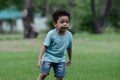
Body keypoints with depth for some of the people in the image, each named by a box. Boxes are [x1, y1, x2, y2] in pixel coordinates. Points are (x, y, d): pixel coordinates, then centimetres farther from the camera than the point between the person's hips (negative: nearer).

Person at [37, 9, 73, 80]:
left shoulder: (69, 35, -5)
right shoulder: (51, 34, -17)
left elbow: (69, 48, 10)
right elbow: (45, 46, -14)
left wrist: (70, 59, 22)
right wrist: (40, 58, -20)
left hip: (60, 60, 3)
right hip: (48, 58, -3)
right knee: (43, 74, -15)